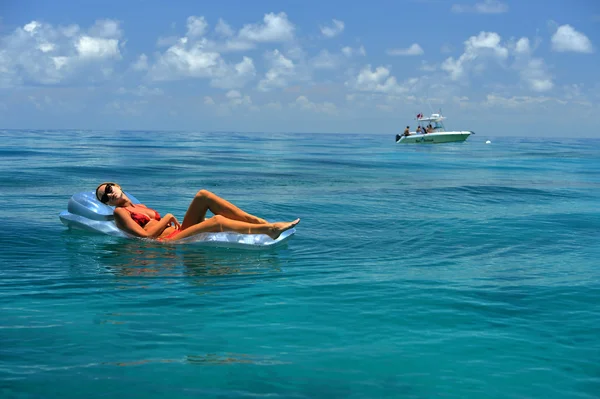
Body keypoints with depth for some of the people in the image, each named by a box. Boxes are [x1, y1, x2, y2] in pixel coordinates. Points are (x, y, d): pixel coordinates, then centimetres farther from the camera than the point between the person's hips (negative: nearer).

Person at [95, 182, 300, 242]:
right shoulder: (120, 212, 4)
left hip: (177, 234, 8)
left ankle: (258, 221, -17)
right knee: (217, 221, -28)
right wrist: (167, 218, -2)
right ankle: (269, 230, -28)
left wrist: (171, 221, 7)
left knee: (203, 195, -10)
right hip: (167, 242, -8)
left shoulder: (140, 207, 29)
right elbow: (145, 234, -9)